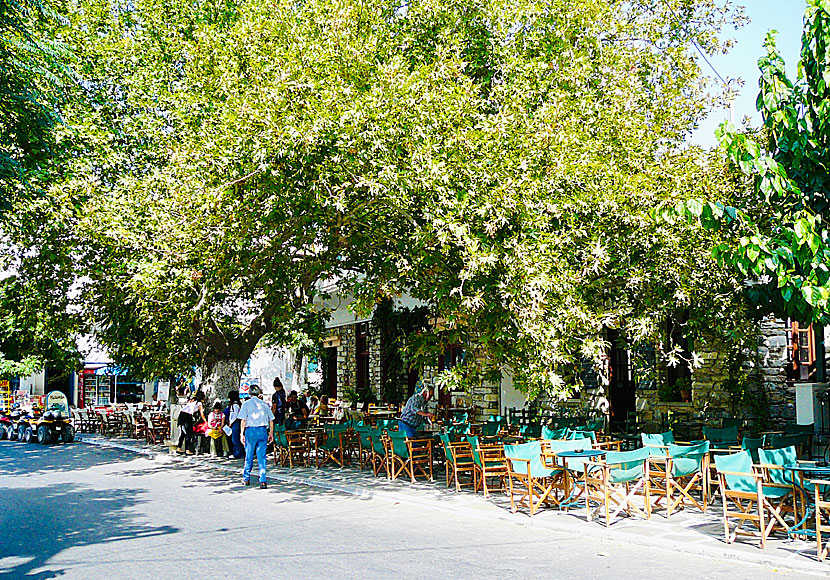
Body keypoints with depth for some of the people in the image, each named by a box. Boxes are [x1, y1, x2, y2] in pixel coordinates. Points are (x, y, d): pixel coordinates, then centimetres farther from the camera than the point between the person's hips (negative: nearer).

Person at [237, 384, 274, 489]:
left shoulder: (246, 404, 3)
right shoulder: (264, 404, 10)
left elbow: (243, 420, -4)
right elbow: (271, 421, 9)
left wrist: (242, 434, -1)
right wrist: (271, 434, 16)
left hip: (250, 430, -1)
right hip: (263, 430, 2)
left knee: (249, 456, 11)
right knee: (262, 457, 2)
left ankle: (246, 478, 23)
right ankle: (263, 481, -4)